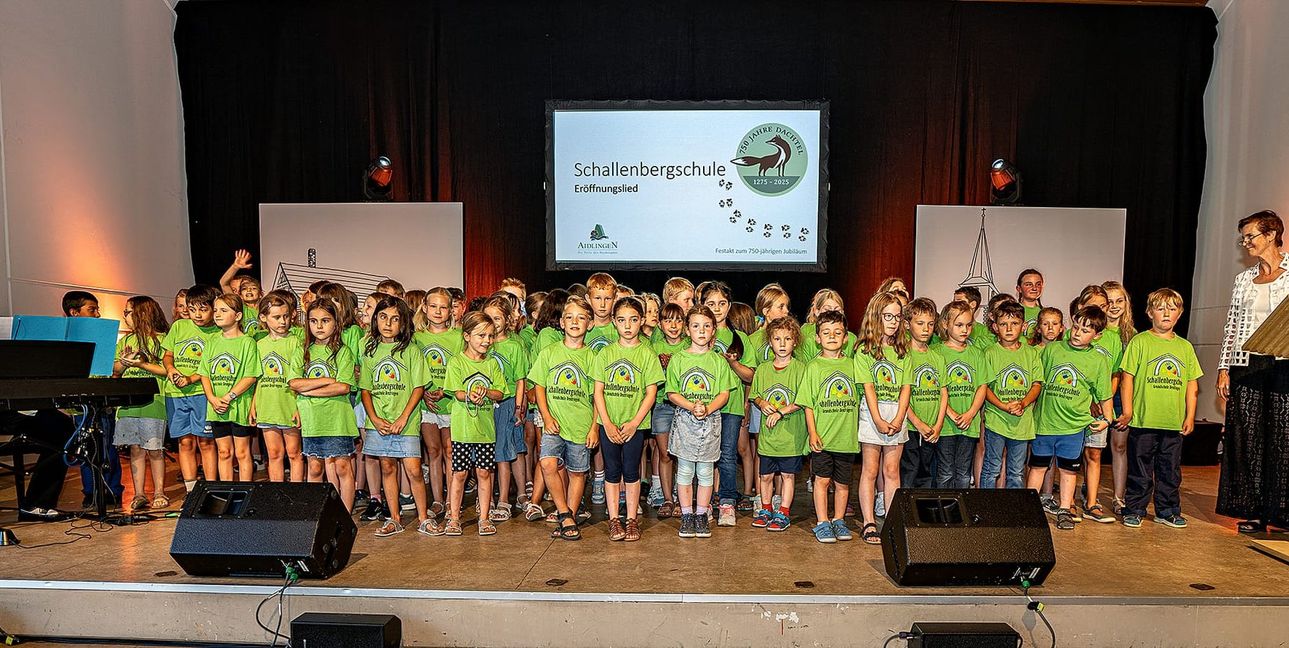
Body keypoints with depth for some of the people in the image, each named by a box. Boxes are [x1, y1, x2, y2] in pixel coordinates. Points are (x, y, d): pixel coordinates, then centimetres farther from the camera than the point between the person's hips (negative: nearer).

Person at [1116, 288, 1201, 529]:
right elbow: (1127, 378, -5)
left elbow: (1192, 385, 12)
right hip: (1143, 419, -4)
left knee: (1171, 470, 13)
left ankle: (1167, 511, 25)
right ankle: (1134, 510, 14)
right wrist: (1127, 409, -10)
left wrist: (1190, 416, 7)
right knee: (1140, 469, 4)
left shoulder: (1185, 347, 10)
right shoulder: (1140, 341, -3)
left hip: (1174, 422, 4)